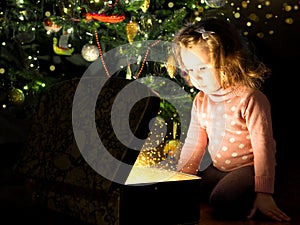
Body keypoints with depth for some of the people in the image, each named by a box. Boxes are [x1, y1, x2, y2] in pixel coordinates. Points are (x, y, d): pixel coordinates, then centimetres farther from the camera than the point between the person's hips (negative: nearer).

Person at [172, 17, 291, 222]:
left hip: (248, 168, -8)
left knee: (222, 201, -31)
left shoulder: (250, 99, -20)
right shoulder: (201, 101, 1)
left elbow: (263, 148, -20)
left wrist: (264, 194, -22)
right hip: (218, 169, 8)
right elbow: (194, 144, 8)